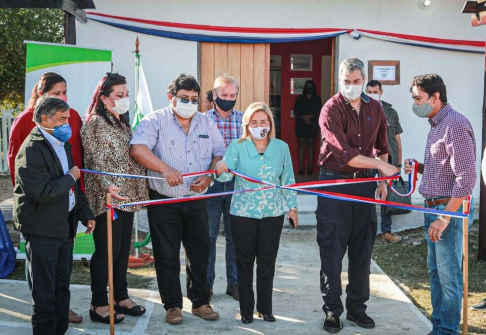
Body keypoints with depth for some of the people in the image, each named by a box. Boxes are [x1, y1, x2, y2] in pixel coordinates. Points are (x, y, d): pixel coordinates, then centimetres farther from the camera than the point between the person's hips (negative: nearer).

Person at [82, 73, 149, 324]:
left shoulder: (122, 122, 17)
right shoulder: (95, 123, -9)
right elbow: (96, 161, -16)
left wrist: (139, 191, 20)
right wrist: (107, 186, -31)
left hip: (127, 197, 8)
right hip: (107, 198, -8)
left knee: (123, 249, 13)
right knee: (107, 251, -5)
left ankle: (121, 297, 24)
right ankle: (98, 305, 6)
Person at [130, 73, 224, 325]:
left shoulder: (206, 124, 9)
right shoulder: (155, 121, -6)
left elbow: (219, 153, 11)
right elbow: (137, 149, -21)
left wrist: (209, 176, -9)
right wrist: (165, 168, -32)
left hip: (196, 201, 4)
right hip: (164, 201, -4)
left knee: (200, 253, 9)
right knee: (167, 256, 4)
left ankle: (200, 302, 24)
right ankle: (172, 305, 17)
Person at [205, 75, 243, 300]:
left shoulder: (243, 119, 6)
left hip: (237, 182, 1)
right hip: (211, 183, -1)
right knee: (209, 234, 5)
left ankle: (234, 282, 19)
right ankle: (206, 282, 18)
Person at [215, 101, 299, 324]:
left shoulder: (281, 147, 2)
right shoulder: (237, 146, -3)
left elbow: (288, 180, 9)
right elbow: (227, 174, -16)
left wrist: (292, 206, 7)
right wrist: (221, 171, -39)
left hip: (273, 214, 1)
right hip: (243, 213, -1)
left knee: (267, 261, 7)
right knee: (245, 261, 6)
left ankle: (265, 307, 20)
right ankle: (246, 309, 17)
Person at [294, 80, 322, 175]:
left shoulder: (317, 99, 8)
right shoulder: (300, 98, 9)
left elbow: (319, 112, -1)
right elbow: (296, 110, 0)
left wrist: (309, 116, -13)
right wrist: (304, 117, -13)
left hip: (313, 125, 0)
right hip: (301, 125, 0)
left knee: (311, 145, -2)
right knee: (301, 145, -3)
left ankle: (310, 168, -1)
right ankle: (301, 168, -5)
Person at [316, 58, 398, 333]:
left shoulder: (375, 108, 6)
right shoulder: (331, 110, -11)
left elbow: (382, 147, 17)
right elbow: (343, 153, -22)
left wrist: (383, 182, 11)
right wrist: (380, 165, -23)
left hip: (364, 182, 5)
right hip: (335, 183, -4)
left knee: (362, 249, 9)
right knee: (332, 250, 1)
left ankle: (357, 307, 22)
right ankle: (333, 310, 11)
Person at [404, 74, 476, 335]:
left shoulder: (455, 125, -16)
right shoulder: (437, 125, 14)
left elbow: (466, 178, -21)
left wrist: (445, 217, -22)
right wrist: (420, 168, 6)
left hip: (449, 209, -10)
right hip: (434, 208, 10)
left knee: (448, 276, -1)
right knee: (435, 272, 16)